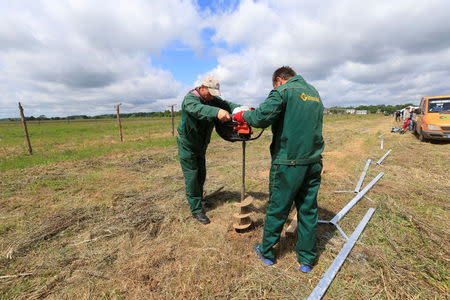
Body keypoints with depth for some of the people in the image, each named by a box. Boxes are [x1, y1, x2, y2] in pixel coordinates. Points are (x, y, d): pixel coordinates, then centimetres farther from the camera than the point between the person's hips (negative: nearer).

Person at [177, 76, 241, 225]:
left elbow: (227, 104, -12)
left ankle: (198, 198, 38)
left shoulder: (214, 100, -2)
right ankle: (196, 210, 10)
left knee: (201, 175, 16)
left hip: (201, 146, 7)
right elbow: (197, 108, -45)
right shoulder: (190, 98, -23)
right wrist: (217, 112, -63)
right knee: (192, 177, -2)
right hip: (187, 146, -6)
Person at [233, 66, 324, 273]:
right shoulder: (314, 93, 17)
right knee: (308, 209, 16)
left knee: (277, 209, 9)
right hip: (314, 161, 7)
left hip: (289, 162, -7)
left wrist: (242, 115, -1)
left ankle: (266, 252, 30)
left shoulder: (283, 91, -7)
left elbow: (262, 117, -20)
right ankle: (307, 260, 31)